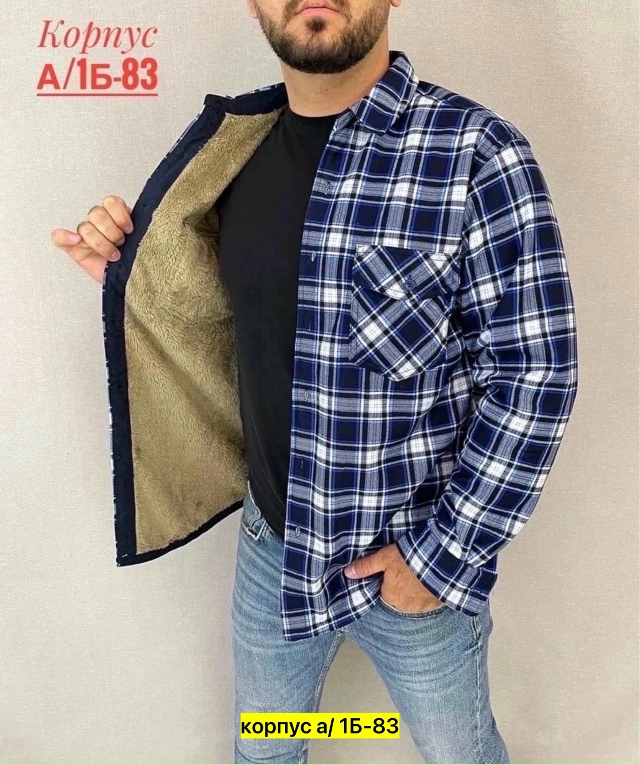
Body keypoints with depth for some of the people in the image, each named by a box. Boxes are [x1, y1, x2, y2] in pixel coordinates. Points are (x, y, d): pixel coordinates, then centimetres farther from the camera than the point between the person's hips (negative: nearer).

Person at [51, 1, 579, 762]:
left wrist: (441, 555, -15)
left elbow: (534, 375, -17)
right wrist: (134, 275, -7)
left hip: (412, 557, -4)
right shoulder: (236, 143, -1)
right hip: (270, 539, 5)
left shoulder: (475, 153, -19)